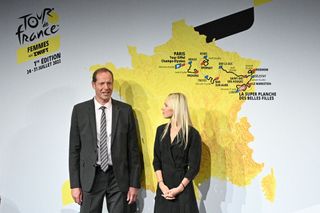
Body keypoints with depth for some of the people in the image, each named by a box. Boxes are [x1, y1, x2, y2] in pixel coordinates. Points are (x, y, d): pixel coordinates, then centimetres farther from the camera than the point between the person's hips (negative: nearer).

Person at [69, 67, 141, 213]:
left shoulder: (125, 110, 2)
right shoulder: (80, 110, 1)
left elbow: (133, 149, 3)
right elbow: (74, 149, 3)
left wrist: (134, 183, 1)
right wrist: (75, 184, -1)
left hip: (118, 177, 0)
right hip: (90, 177, 0)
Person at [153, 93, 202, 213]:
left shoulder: (192, 134, -8)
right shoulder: (161, 130, 6)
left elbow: (194, 166, -8)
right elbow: (157, 160, 4)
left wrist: (179, 188, -13)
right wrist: (161, 184, -8)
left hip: (183, 189, -4)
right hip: (163, 187, 4)